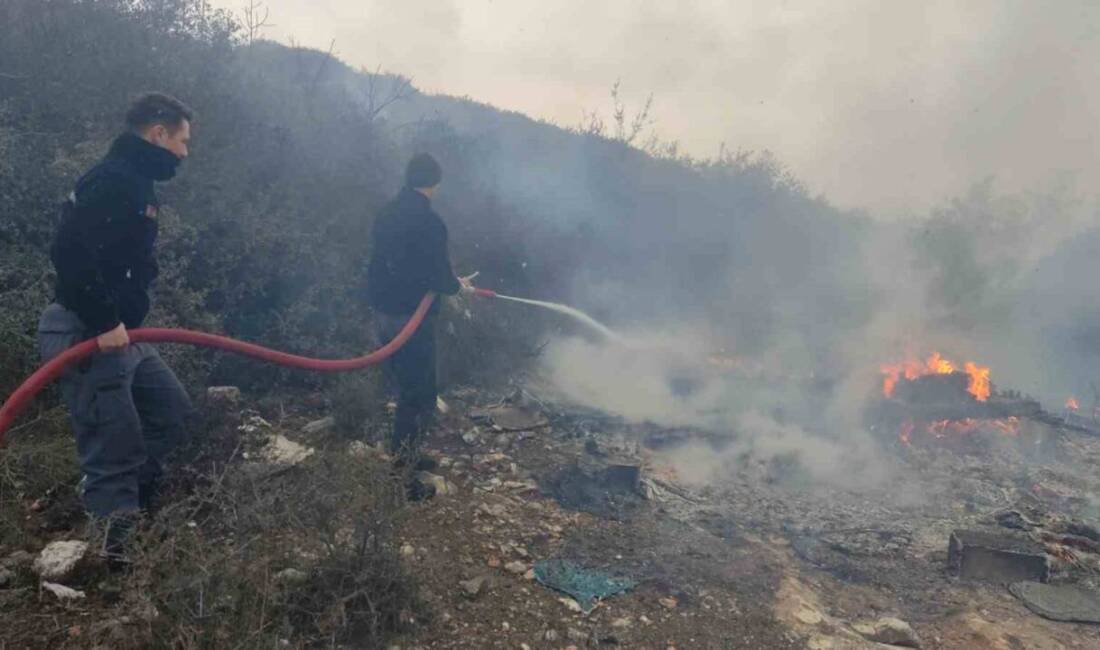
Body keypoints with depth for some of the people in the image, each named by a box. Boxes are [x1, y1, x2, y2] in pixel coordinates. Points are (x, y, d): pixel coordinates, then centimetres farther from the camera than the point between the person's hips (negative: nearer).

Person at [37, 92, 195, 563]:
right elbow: (69, 252, -26)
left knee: (171, 410, 17)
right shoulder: (113, 178, -15)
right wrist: (104, 322, -24)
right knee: (115, 447, -6)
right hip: (84, 335, -10)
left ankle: (129, 506, 26)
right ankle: (116, 548, 4)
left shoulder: (137, 184, 16)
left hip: (118, 332, 10)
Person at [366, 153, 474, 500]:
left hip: (383, 313, 8)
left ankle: (406, 457, 35)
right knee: (419, 396, 4)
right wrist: (458, 285, 4)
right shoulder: (428, 221, -18)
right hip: (411, 319, -8)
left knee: (407, 389, 23)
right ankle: (398, 475, 10)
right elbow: (439, 277, -19)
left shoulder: (387, 214, 7)